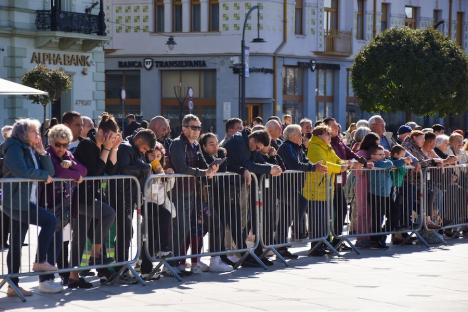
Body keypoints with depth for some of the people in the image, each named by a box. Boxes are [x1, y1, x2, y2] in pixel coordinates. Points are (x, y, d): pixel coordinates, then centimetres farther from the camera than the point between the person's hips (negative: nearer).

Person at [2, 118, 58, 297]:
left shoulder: (32, 151, 17)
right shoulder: (14, 148, -9)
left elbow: (50, 172, 10)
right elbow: (22, 171, -25)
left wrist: (42, 153, -1)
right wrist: (44, 175, -12)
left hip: (25, 203, 9)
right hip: (15, 202, -9)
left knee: (16, 244, 8)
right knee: (50, 220, -15)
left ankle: (13, 286, 11)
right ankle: (40, 262, -6)